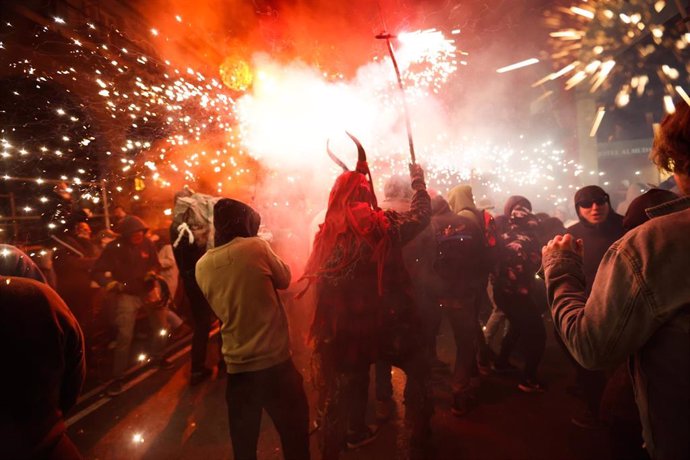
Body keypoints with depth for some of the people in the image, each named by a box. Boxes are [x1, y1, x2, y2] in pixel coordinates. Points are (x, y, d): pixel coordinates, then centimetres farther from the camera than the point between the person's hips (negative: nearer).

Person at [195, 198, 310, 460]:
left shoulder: (202, 266, 1)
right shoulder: (256, 247, -13)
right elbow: (284, 279, 2)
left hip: (236, 366, 5)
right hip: (274, 360, -4)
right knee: (294, 435, 14)